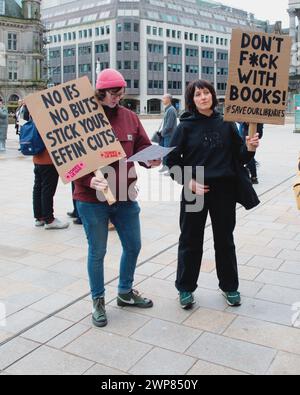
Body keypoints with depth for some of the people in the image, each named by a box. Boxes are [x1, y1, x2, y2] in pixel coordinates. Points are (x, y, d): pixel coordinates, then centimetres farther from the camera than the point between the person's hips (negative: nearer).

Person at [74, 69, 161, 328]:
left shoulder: (129, 117, 5)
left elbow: (142, 146, 9)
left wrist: (150, 159, -13)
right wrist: (89, 180, -26)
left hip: (126, 196, 6)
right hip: (92, 199, -5)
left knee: (133, 246, 16)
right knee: (97, 252, 8)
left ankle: (125, 292, 39)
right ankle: (98, 301, 28)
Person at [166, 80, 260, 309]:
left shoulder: (226, 124, 3)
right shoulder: (186, 126, -2)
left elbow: (238, 157, 7)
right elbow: (172, 161, -2)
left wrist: (250, 149, -14)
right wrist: (189, 182, -14)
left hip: (224, 191, 2)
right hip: (194, 191, -2)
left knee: (225, 240, 14)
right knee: (190, 241, 8)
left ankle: (229, 286, 31)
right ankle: (186, 288, 24)